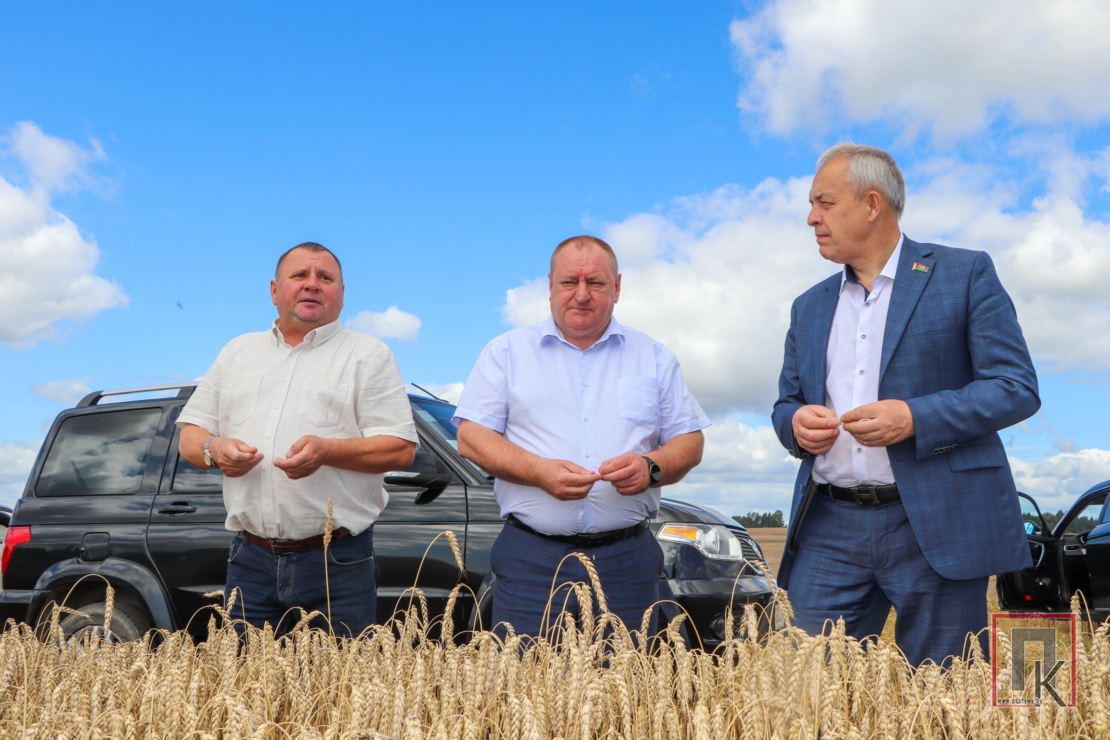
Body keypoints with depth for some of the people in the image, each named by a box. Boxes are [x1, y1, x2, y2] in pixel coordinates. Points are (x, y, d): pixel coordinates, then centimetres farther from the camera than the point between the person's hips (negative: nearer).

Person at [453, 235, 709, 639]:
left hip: (626, 560, 2)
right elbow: (471, 437, 1)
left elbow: (690, 442, 12)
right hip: (530, 558, -1)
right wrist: (539, 471, -14)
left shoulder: (654, 358, 13)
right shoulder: (507, 352, 8)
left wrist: (651, 467, -10)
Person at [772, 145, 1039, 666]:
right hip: (829, 530, 4)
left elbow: (1018, 388, -4)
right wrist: (795, 422, -4)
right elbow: (786, 403, 21)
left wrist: (915, 418, -18)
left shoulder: (965, 274, 2)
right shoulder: (810, 307, 17)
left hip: (935, 527, -4)